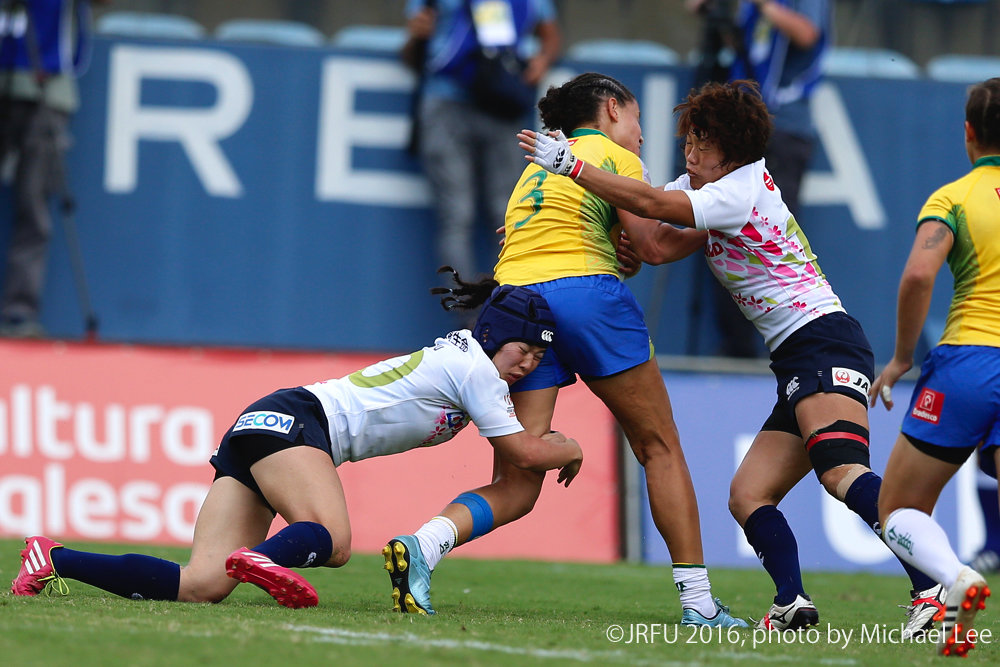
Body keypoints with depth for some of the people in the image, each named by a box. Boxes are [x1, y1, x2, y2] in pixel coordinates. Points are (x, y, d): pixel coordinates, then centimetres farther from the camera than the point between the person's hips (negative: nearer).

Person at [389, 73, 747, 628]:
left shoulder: (537, 168, 30)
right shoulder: (614, 155, 9)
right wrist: (708, 231, 16)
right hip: (586, 294, -6)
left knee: (514, 487, -1)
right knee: (659, 446, 9)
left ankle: (427, 541, -29)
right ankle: (697, 599, 6)